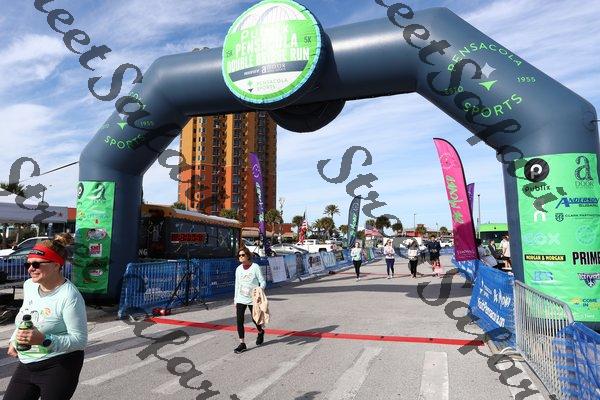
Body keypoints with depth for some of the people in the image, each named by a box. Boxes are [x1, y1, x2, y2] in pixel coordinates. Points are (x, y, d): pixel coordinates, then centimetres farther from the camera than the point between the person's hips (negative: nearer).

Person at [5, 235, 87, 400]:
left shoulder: (69, 296, -23)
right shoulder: (29, 285, 2)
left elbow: (80, 340, -22)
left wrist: (44, 340, -31)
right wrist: (14, 340, 17)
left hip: (59, 368, -7)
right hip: (26, 365, 7)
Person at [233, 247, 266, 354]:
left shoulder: (255, 267, -10)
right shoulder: (238, 269, 4)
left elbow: (263, 282, -7)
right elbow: (237, 285, 13)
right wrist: (235, 300, 14)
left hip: (252, 299, -3)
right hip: (240, 299, 3)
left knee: (254, 319, 10)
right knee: (239, 320, -6)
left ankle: (260, 332, 42)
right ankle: (242, 344, 5)